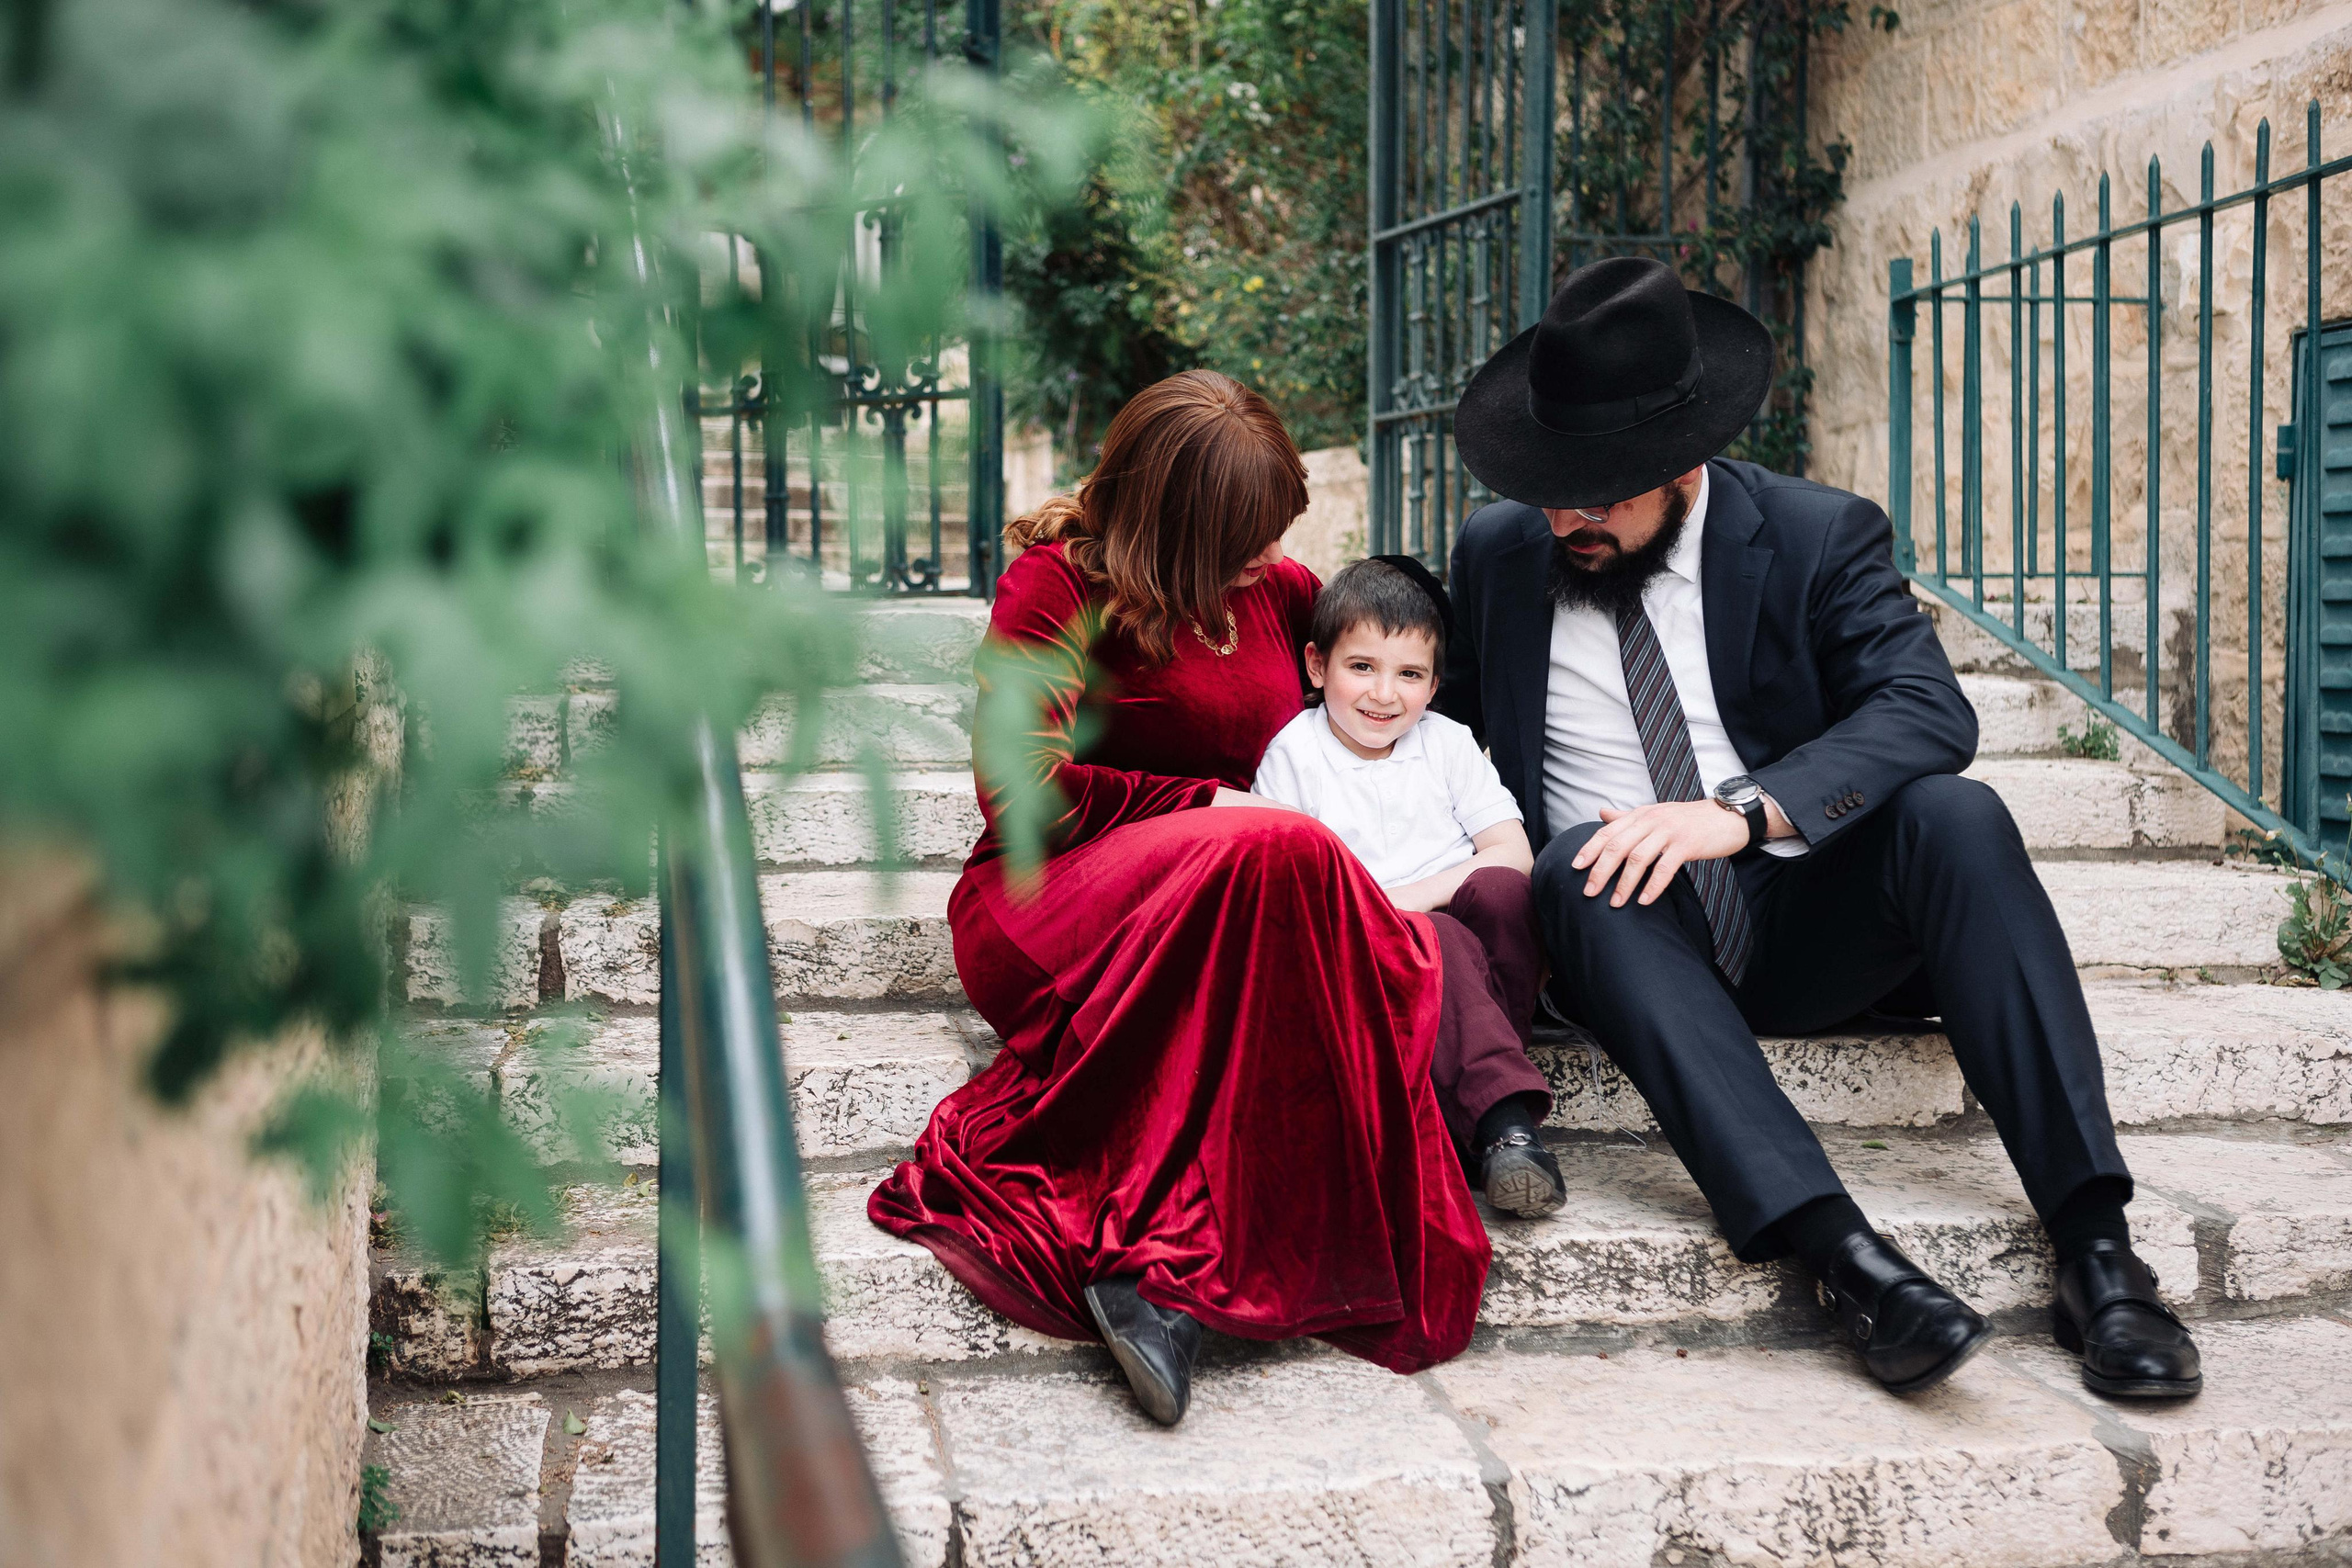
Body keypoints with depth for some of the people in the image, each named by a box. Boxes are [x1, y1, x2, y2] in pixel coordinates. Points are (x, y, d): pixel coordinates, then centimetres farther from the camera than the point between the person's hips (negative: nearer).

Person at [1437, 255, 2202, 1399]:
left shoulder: (1822, 536, 0)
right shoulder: (1499, 551, 8)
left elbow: (1928, 711, -15)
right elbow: (1458, 713, 22)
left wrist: (1742, 810, -31)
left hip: (1802, 930, 0)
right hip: (1623, 926, 1)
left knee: (1953, 812, -29)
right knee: (1578, 861, -33)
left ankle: (2095, 1245, -34)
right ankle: (1837, 1250, -47)